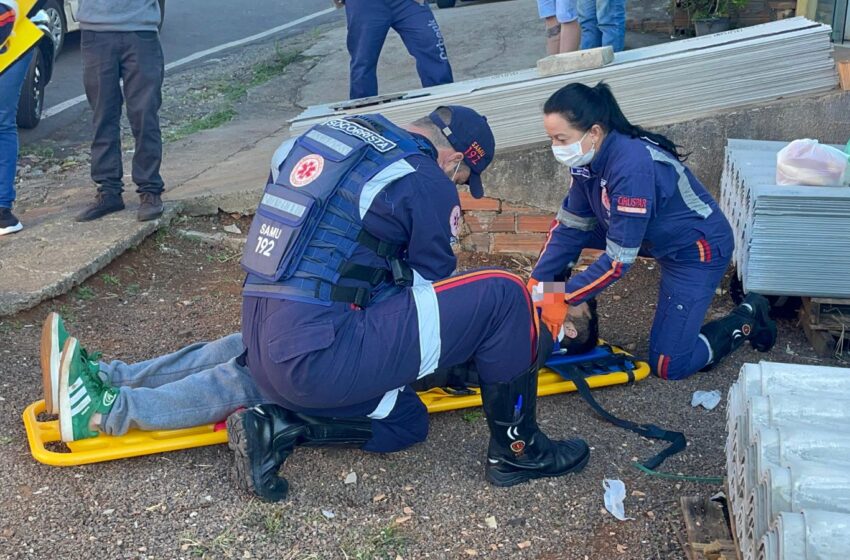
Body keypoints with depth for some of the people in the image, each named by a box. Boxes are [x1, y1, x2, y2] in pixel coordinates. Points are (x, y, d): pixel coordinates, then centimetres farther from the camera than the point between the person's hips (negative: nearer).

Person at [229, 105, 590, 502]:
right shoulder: (426, 181, -7)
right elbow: (433, 282, 5)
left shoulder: (330, 133, 16)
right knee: (503, 295, -5)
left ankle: (277, 428, 11)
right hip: (321, 357, -9)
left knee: (407, 422, 31)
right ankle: (516, 450, 10)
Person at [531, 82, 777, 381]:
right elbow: (571, 225, -3)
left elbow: (619, 259, -32)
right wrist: (536, 284, -8)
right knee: (560, 231, -2)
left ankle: (747, 318, 12)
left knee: (669, 366, -6)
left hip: (699, 249, -8)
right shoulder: (590, 157, -12)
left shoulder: (632, 166, -36)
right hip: (658, 237, 8)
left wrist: (563, 297, -27)